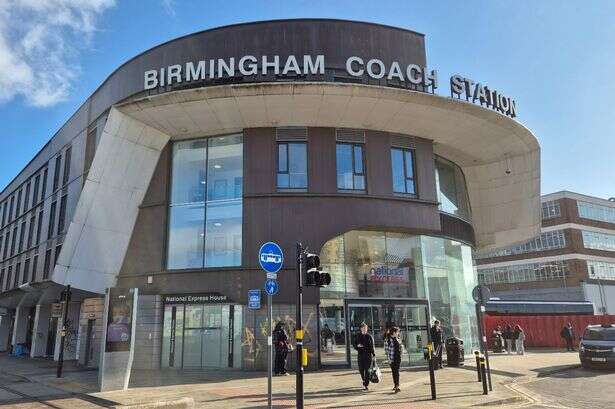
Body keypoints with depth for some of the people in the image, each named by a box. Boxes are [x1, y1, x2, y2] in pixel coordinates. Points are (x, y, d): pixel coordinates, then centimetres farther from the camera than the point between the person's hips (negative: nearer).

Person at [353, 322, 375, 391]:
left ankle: (366, 385, 3)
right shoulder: (357, 336, 5)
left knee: (367, 370, -3)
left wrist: (374, 355, -4)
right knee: (361, 370, 6)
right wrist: (357, 346, -12)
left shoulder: (369, 337, 0)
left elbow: (372, 346, 1)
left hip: (368, 355, -2)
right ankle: (364, 381, 32)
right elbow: (354, 344, 9)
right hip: (360, 355, 2)